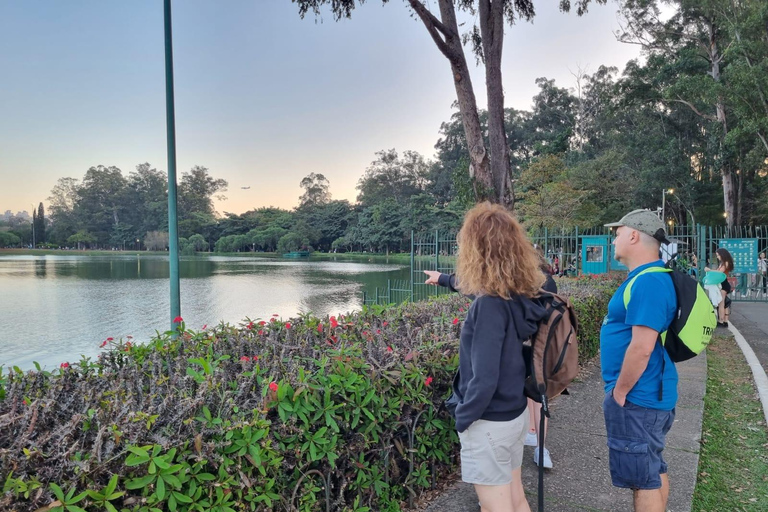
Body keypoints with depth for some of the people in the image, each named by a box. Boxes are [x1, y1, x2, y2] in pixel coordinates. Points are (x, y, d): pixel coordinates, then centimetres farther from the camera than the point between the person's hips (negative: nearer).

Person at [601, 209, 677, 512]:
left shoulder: (648, 283, -23)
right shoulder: (647, 278, 10)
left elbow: (641, 348, -28)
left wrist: (619, 392, -17)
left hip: (637, 399, -10)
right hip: (647, 396, 10)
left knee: (642, 477, 3)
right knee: (653, 470, 20)